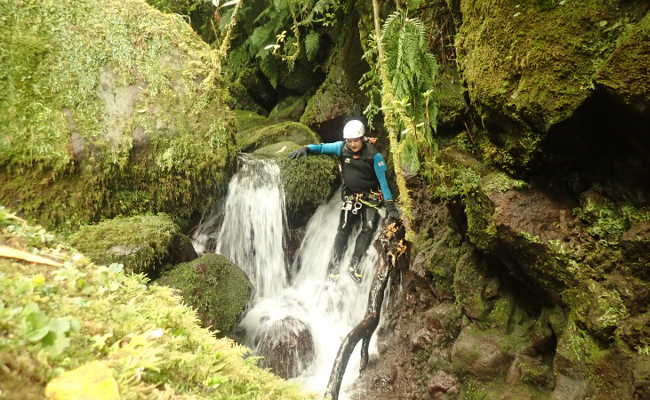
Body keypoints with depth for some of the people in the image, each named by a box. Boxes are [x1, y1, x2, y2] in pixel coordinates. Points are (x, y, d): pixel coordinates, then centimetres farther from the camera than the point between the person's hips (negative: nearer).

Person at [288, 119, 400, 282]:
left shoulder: (373, 155, -17)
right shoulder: (342, 147, -10)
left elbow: (383, 180, -15)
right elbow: (323, 147, -7)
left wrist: (389, 204, -17)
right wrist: (306, 149, -28)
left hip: (371, 197, -1)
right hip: (351, 196, 2)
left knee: (369, 228, -12)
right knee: (343, 229, -8)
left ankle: (355, 264, -1)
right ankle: (334, 262, 5)